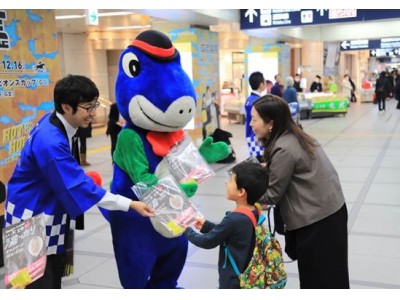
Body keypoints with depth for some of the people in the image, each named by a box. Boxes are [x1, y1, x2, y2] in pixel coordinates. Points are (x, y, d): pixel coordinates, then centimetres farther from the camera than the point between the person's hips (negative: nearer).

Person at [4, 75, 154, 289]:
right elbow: (79, 186, -29)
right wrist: (130, 204, -28)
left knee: (54, 277, 20)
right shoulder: (49, 142, -32)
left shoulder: (58, 125, -4)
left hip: (50, 213, 9)